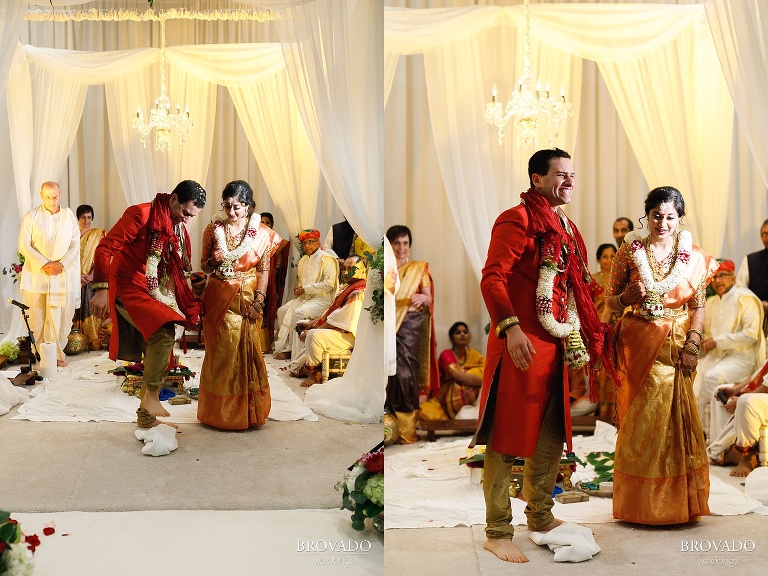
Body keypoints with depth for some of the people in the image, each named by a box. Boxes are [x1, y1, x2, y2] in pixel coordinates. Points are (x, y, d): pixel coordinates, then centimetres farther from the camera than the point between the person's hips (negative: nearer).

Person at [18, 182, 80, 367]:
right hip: (36, 275, -1)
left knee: (61, 316, -1)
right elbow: (24, 246, -4)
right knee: (37, 316, -1)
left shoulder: (69, 216, 7)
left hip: (63, 274, 1)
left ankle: (57, 354, 7)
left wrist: (61, 264, -10)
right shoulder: (31, 216, 2)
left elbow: (75, 245, 4)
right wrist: (44, 265, -12)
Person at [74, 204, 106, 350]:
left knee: (92, 309, -8)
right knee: (78, 309, -1)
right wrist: (78, 275, -10)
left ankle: (94, 341, -7)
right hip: (76, 279, 2)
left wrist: (91, 275, -14)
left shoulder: (99, 233, 7)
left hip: (92, 278, -2)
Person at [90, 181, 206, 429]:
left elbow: (179, 271, 21)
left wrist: (191, 306, 11)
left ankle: (146, 417, 22)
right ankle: (151, 393, -19)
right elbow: (105, 247, -18)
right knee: (164, 333, -31)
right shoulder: (141, 215, -12)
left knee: (158, 359, 9)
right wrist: (101, 288, -27)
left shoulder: (180, 229, 12)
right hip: (129, 290, -8)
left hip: (158, 297, 8)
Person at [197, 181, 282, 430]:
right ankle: (219, 409, 16)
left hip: (247, 299, -1)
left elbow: (264, 270, -1)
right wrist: (213, 261, -15)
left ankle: (248, 409, 14)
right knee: (221, 352, 3)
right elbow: (204, 266, 8)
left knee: (246, 351, 0)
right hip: (219, 299, 1)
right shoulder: (213, 229, 0)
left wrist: (258, 301, -10)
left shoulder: (261, 233, -3)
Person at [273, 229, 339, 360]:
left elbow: (329, 284, -19)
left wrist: (305, 289, -17)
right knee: (282, 311, -8)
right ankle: (285, 346, -5)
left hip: (322, 298, -9)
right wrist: (299, 289, 2)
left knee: (299, 313, -29)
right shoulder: (303, 260, 17)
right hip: (305, 297, 9)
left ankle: (292, 350, -20)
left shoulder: (326, 259, -10)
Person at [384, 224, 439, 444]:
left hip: (411, 326, -2)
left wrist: (423, 298, -22)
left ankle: (407, 430, -5)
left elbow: (429, 298, 1)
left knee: (406, 372, -9)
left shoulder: (419, 268, 9)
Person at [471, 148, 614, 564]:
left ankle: (540, 516, 32)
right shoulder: (517, 219, -8)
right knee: (508, 437, -3)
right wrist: (510, 328, -29)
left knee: (552, 436, 17)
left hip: (558, 345, 9)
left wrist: (588, 338, 17)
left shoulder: (567, 228, 17)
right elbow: (492, 278, -17)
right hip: (521, 344, -9)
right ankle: (497, 532, 6)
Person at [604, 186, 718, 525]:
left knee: (674, 416, 0)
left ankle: (676, 501, 15)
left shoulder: (694, 257, 4)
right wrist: (626, 298, -14)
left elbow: (698, 306, 3)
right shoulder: (630, 251, 1)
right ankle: (640, 503, 13)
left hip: (677, 346, 1)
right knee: (642, 419, 1)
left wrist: (692, 344, -8)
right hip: (639, 344, -1)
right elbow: (610, 300, 7)